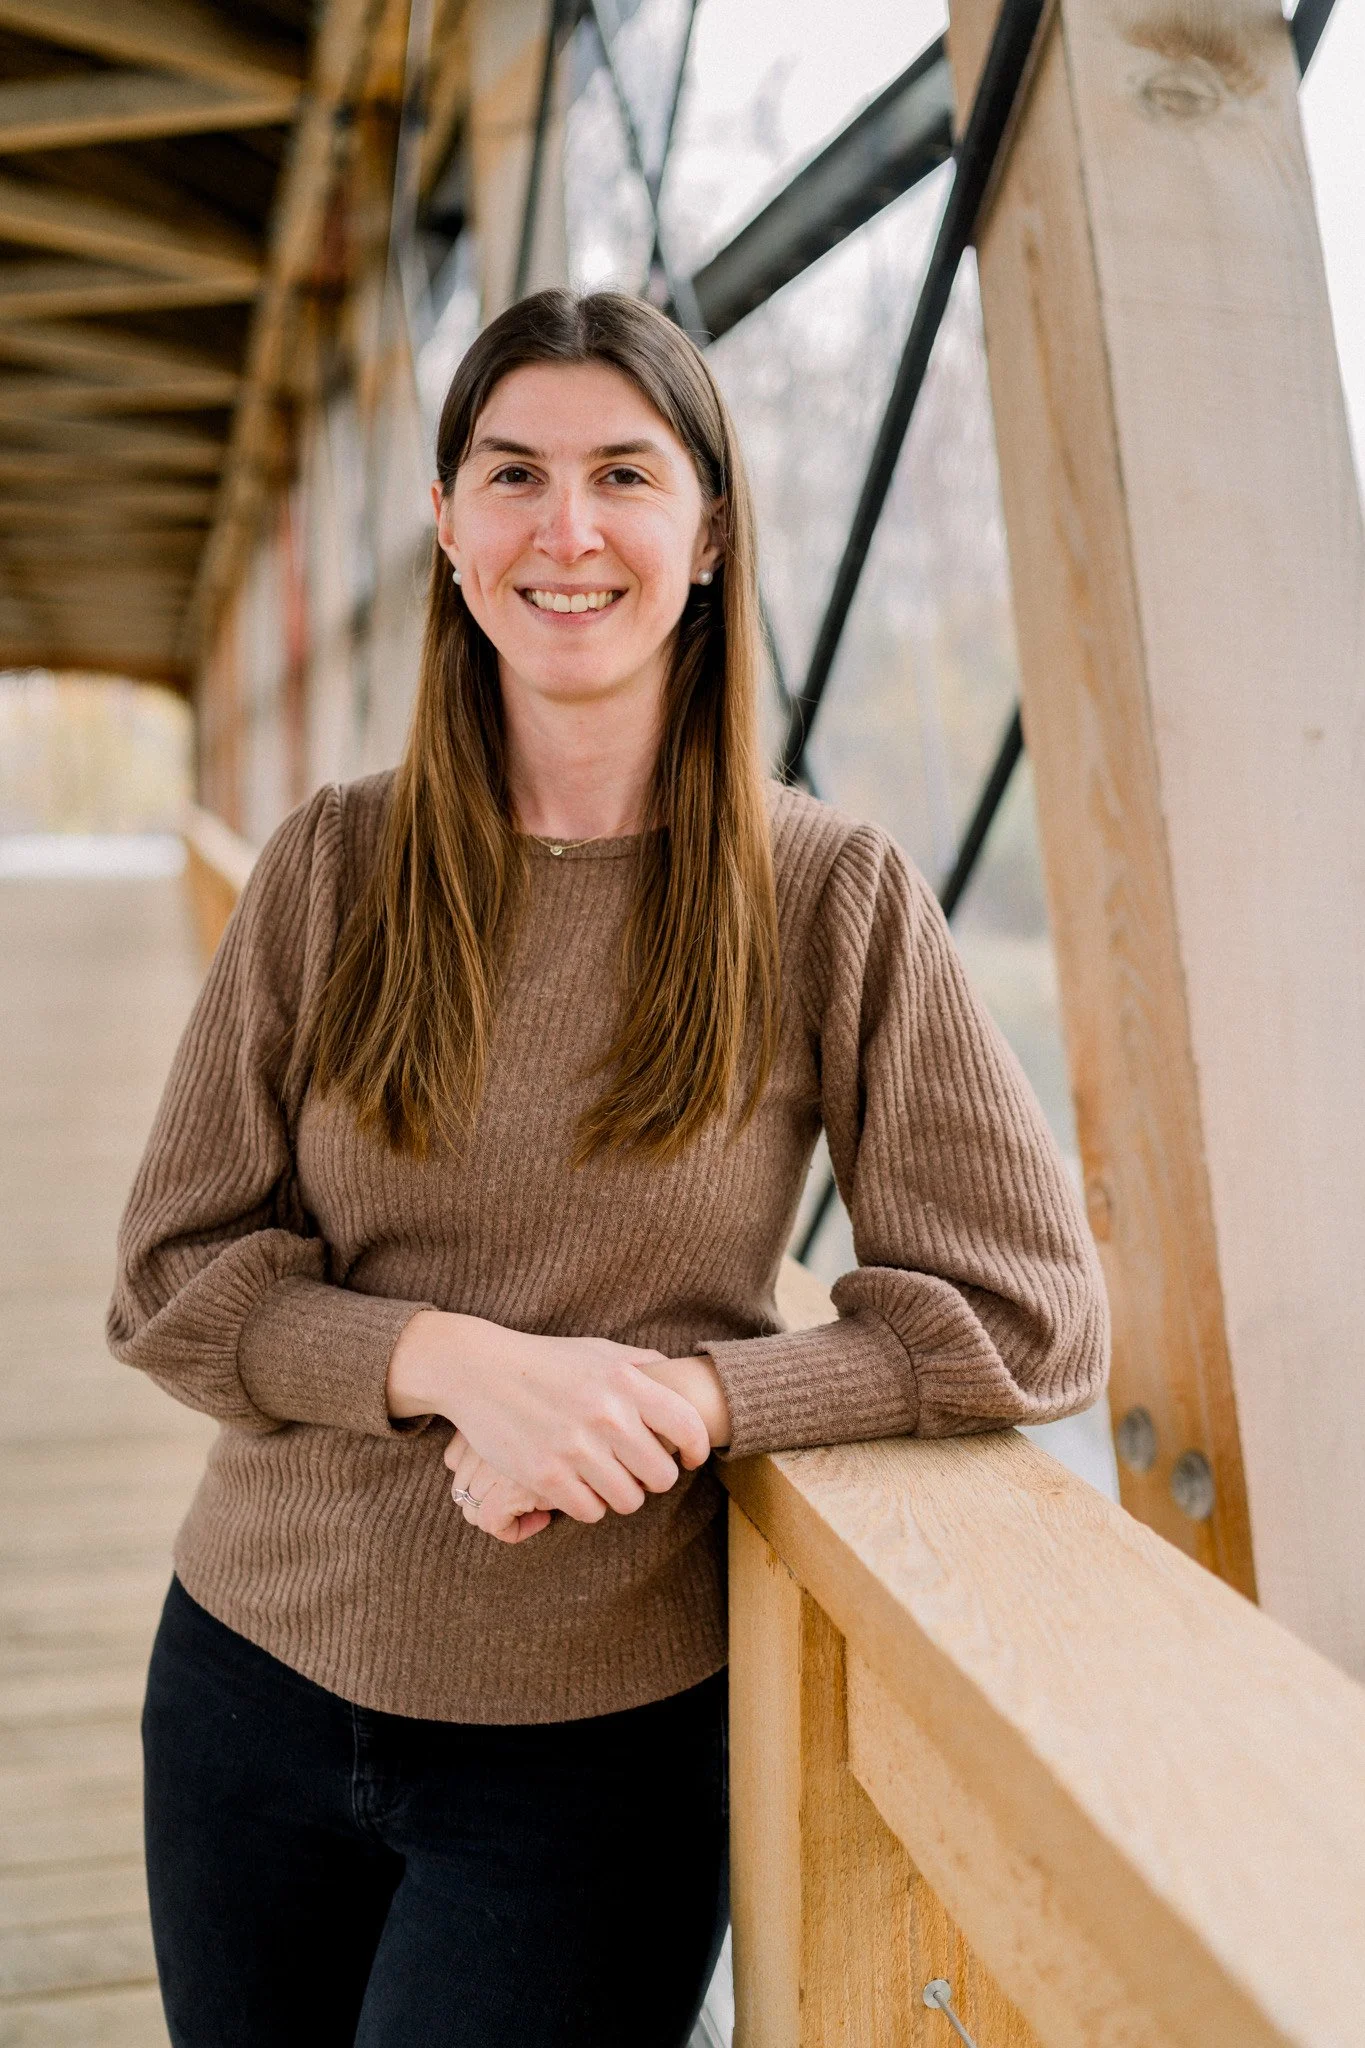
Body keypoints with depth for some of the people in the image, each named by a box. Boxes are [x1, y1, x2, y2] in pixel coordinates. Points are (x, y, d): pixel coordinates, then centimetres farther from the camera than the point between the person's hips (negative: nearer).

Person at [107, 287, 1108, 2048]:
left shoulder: (832, 895, -8)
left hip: (599, 1749, -2)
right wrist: (460, 1359, -22)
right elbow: (169, 1278, -4)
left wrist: (673, 1403, -22)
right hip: (254, 1683, 3)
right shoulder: (332, 868, -3)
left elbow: (1029, 1318, -10)